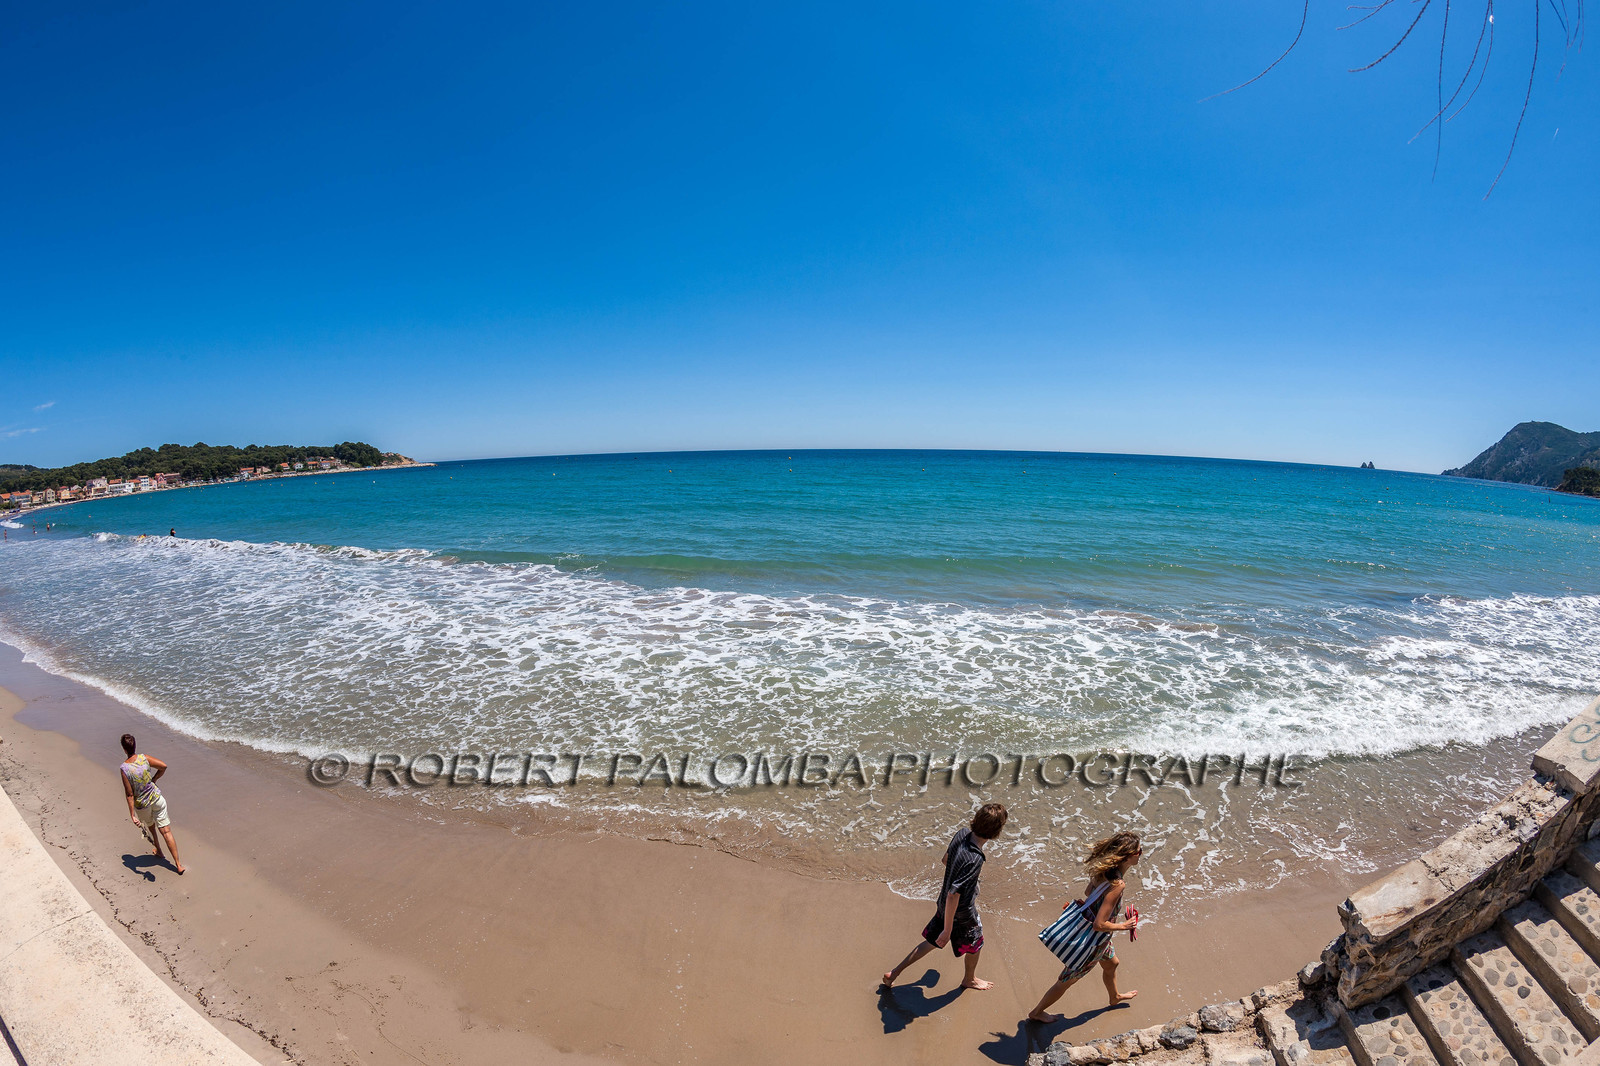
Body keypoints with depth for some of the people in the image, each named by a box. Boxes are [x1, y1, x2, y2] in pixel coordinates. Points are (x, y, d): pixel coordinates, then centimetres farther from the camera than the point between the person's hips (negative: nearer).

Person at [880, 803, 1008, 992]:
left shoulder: (963, 833, -15)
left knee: (932, 941, 24)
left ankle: (894, 973, 31)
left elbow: (946, 859, 5)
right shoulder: (974, 860, -38)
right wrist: (947, 930, -24)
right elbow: (952, 896, -35)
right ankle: (970, 979, 53)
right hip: (963, 913, -7)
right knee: (975, 943, 25)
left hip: (944, 905, 7)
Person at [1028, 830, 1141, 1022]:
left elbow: (1088, 892, 7)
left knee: (1111, 963, 35)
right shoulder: (1117, 885, -35)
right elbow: (1099, 924, -33)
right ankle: (1036, 1013, 34)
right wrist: (1123, 926, -19)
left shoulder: (1103, 869, -11)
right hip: (1092, 941, -8)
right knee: (1067, 980, 14)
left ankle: (1115, 997, 65)